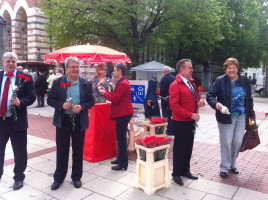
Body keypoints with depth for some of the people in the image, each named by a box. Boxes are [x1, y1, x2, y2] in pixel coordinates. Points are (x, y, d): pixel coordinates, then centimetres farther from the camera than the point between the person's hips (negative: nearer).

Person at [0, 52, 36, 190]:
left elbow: (31, 97, -5)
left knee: (20, 152, 8)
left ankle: (19, 177, 27)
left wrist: (20, 102, -21)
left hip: (17, 120, -3)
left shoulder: (25, 78, -4)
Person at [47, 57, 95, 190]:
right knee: (62, 150, 9)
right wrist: (62, 105, -17)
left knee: (78, 150, 11)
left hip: (79, 121, 1)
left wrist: (81, 107, -15)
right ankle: (58, 178, 26)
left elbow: (91, 101, 3)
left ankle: (76, 177, 29)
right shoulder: (58, 82, 0)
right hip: (63, 120, 0)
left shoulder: (86, 84, 2)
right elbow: (50, 100, 1)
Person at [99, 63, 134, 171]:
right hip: (122, 113, 11)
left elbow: (115, 99, -21)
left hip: (123, 114, -11)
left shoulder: (123, 84, -19)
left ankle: (123, 164, 5)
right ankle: (120, 159, 30)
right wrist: (106, 91, 12)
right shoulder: (122, 82, 15)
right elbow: (116, 95, 18)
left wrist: (104, 93, -7)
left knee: (121, 138, -4)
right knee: (120, 137, 18)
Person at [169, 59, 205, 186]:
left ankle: (185, 170, 34)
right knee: (179, 148, 4)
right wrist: (191, 115, -22)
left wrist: (200, 102, -1)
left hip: (191, 122, 8)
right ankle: (176, 174, 20)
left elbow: (197, 96, 23)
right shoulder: (175, 85, -15)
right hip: (180, 123, -8)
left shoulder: (191, 83, 13)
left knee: (188, 147, 17)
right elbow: (174, 106, -21)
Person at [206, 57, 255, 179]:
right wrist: (216, 104, -29)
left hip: (241, 117, 4)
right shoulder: (220, 81, -8)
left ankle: (232, 164, 29)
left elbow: (249, 98, 12)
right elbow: (210, 96, -9)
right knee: (226, 142, 2)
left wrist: (251, 114, 15)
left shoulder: (244, 80, 5)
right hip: (226, 116, -4)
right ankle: (224, 167, 18)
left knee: (238, 142, 9)